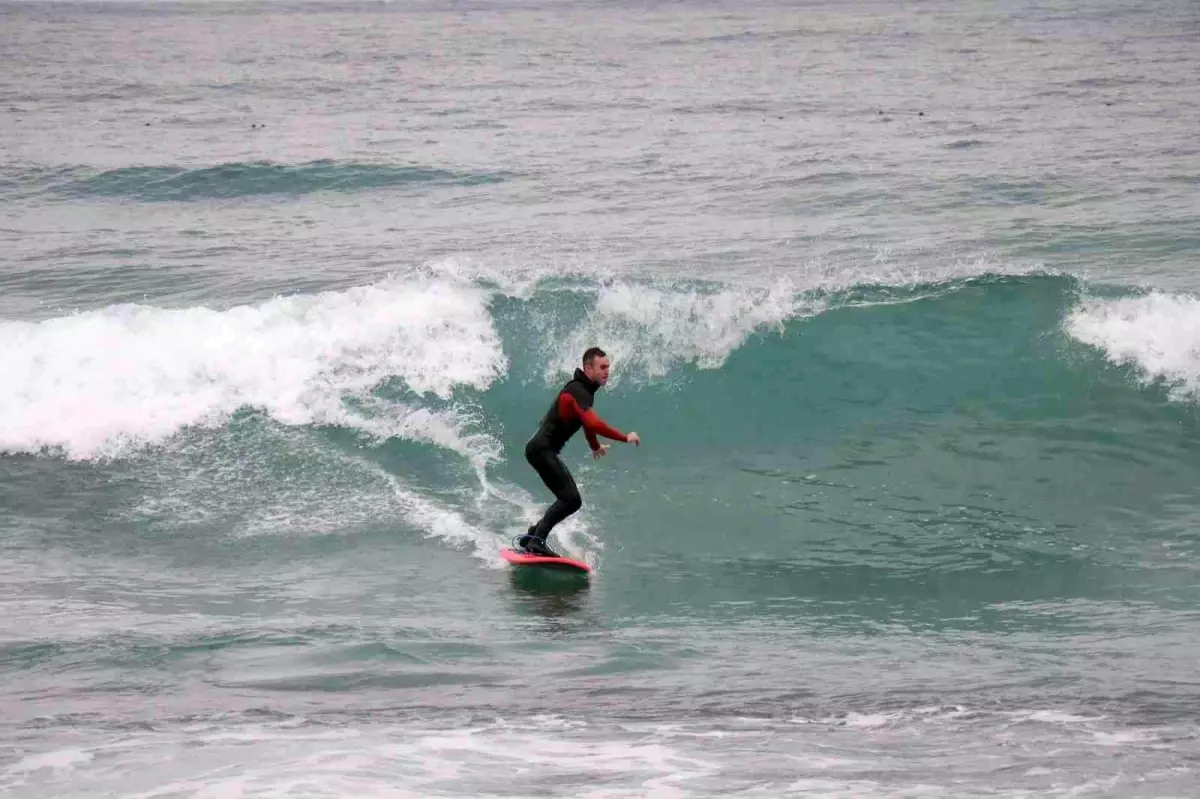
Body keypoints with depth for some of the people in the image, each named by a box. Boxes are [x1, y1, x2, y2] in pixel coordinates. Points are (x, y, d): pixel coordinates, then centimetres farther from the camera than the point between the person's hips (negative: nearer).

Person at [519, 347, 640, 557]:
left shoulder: (585, 390, 16)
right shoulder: (578, 392, -17)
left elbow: (586, 422, 36)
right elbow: (593, 424, -32)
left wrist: (595, 446, 51)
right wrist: (625, 437, -28)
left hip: (546, 451, 10)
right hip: (541, 450, -10)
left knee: (573, 501, 12)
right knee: (570, 498, -21)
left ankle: (531, 536, 17)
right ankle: (537, 541, -26)